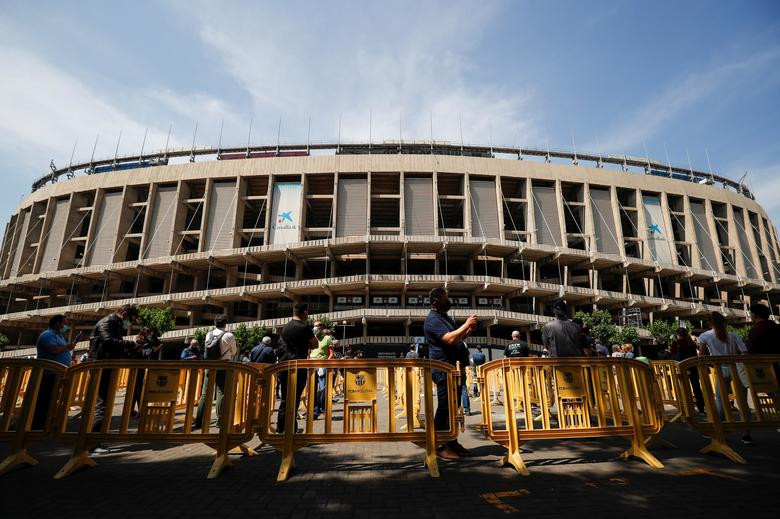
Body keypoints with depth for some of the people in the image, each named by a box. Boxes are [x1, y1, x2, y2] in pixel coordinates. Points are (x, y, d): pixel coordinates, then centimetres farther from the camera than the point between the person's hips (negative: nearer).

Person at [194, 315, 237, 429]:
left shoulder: (208, 334, 3)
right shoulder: (229, 336, -10)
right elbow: (234, 352, 3)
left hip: (209, 367, 4)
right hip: (223, 368, -4)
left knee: (205, 394, 7)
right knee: (221, 393, 2)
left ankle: (198, 421, 9)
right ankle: (220, 419, 3)